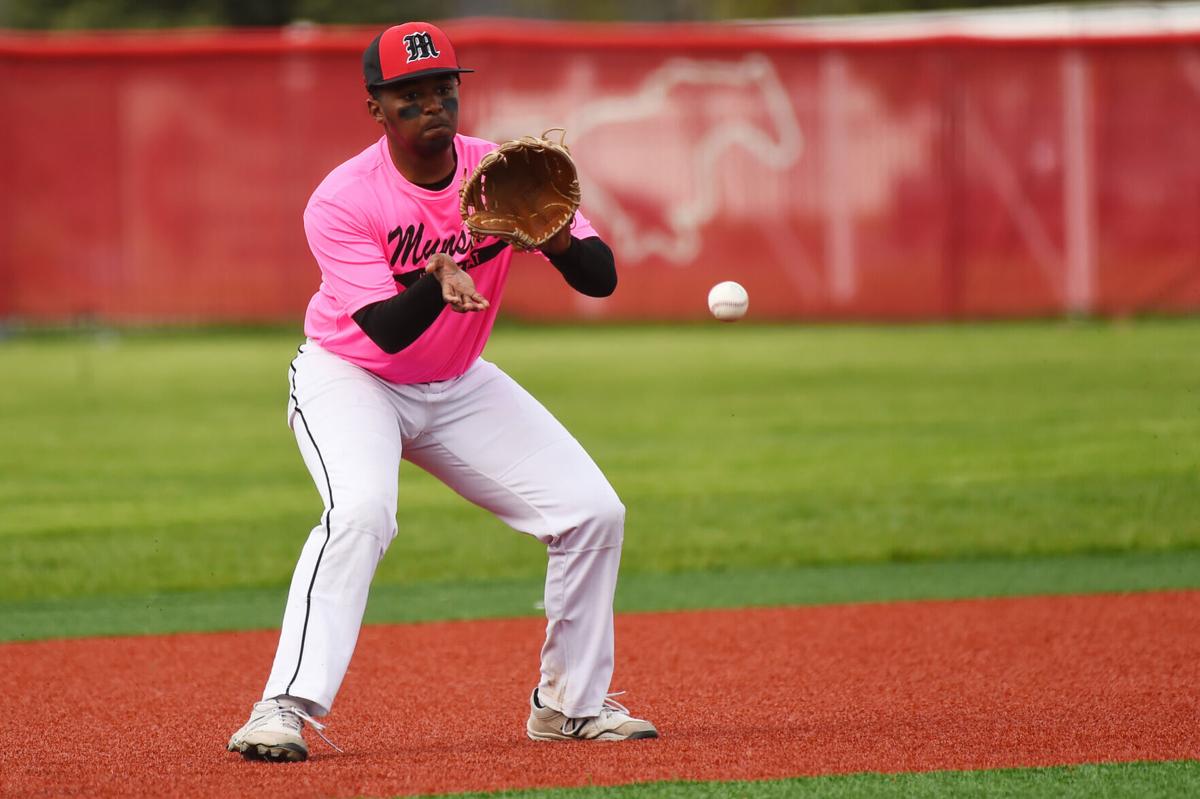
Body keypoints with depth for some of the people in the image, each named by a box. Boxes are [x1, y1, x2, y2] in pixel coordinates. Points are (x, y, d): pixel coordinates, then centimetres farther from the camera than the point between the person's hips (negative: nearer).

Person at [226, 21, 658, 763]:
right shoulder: (343, 201, -24)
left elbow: (602, 278, -19)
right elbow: (386, 330, -33)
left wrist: (551, 235, -40)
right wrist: (439, 284, -53)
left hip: (459, 386, 5)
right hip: (350, 376, -5)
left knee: (593, 510, -5)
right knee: (361, 510, -34)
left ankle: (571, 702, 12)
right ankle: (286, 709, -32)